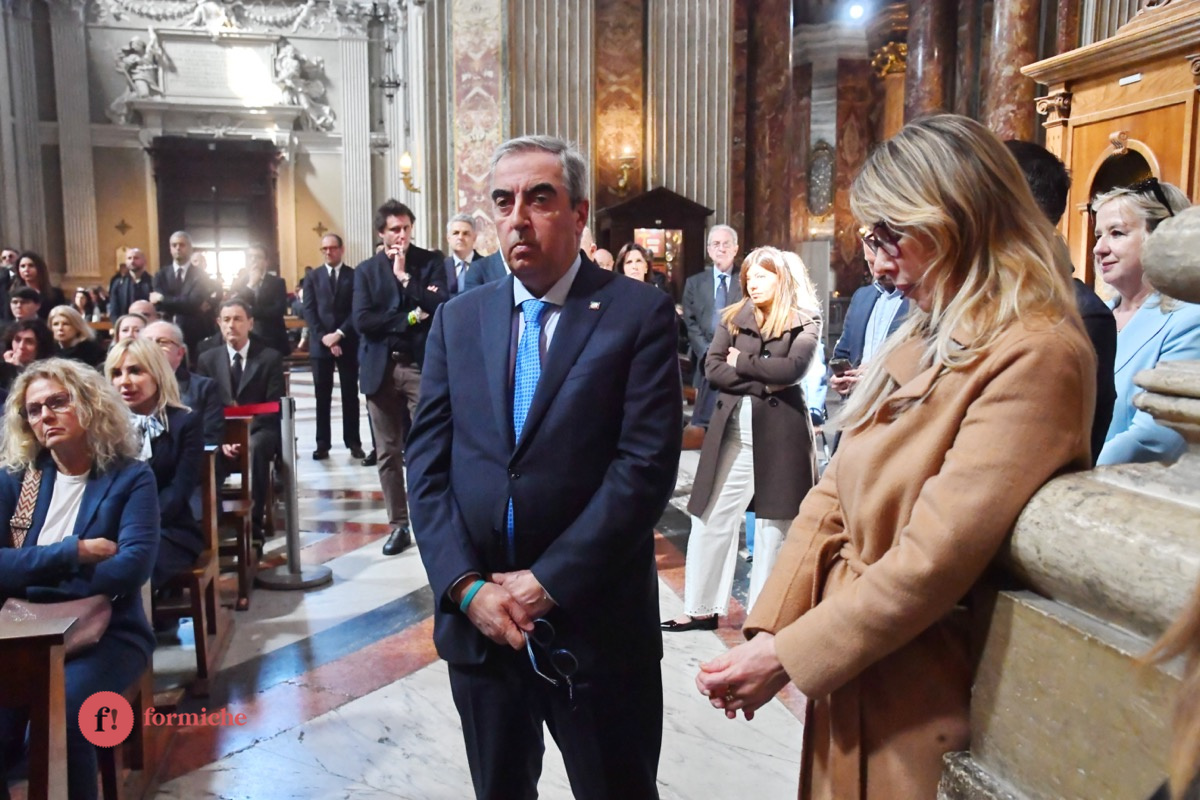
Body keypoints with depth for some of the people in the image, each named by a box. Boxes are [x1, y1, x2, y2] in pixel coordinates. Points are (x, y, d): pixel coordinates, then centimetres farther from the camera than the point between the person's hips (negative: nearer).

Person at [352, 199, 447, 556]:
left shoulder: (431, 260, 4)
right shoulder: (366, 270, 8)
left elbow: (440, 306, -11)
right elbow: (362, 321, -5)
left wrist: (405, 277, -13)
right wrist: (410, 318, -10)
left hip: (421, 365, -2)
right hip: (381, 368, 3)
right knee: (388, 453, 7)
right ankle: (399, 525, 18)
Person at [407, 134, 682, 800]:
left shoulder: (639, 313, -7)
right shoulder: (458, 320, 6)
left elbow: (646, 465, -14)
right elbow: (427, 464, 2)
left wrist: (547, 583, -15)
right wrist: (467, 586, -9)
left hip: (595, 626, -3)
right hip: (477, 620, 4)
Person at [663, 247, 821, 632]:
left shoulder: (805, 323, 0)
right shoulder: (732, 318, 9)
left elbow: (792, 369, -16)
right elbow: (712, 368, -3)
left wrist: (742, 362, -7)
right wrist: (763, 383, -12)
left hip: (781, 430, -3)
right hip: (733, 428, 3)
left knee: (774, 525, 4)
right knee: (711, 519, 6)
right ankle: (702, 608, 17)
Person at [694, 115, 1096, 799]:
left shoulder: (1034, 357, -20)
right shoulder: (921, 342, 7)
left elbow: (932, 560, -26)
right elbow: (835, 497, 3)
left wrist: (785, 658, -17)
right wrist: (768, 633, -6)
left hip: (921, 708, -7)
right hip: (848, 675, 7)